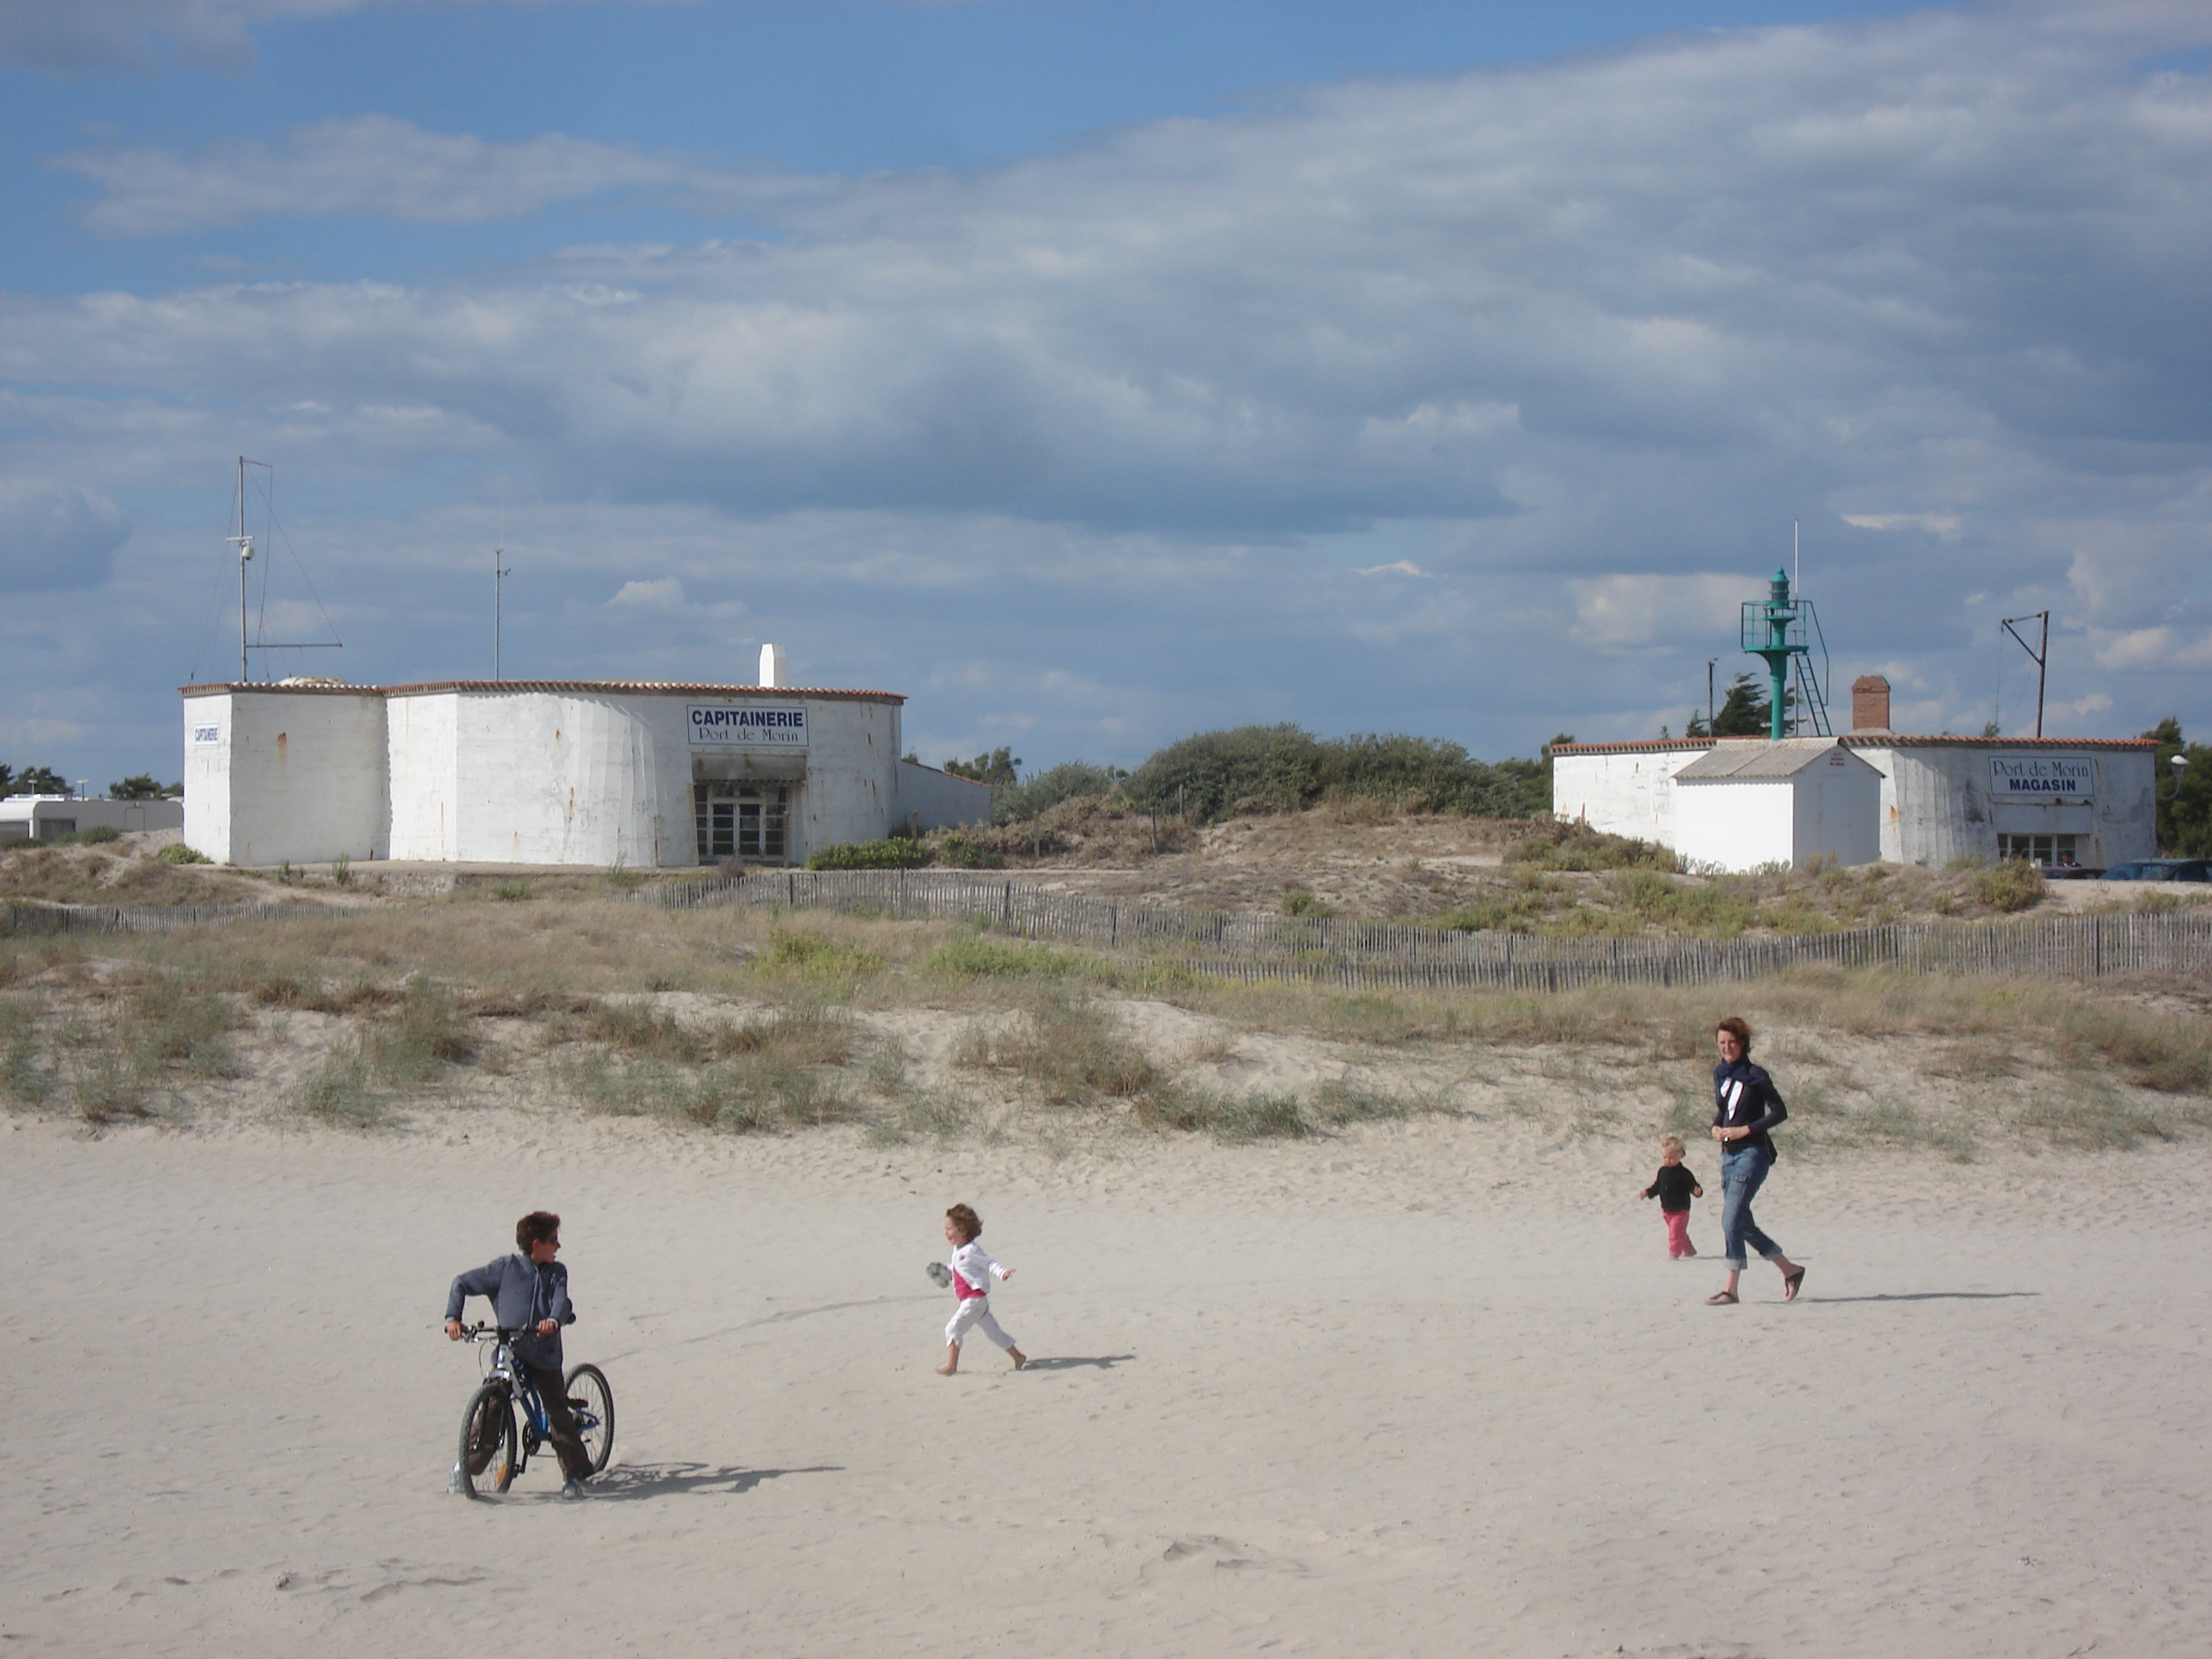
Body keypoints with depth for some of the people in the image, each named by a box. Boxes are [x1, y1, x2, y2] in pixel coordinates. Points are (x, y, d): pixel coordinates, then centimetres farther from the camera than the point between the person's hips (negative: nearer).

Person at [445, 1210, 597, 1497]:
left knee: (558, 1415, -3)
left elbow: (561, 1300, -12)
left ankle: (576, 1475, 4)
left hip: (544, 1356, 1)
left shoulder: (556, 1272, 5)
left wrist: (554, 1319, -35)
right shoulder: (505, 1268, -2)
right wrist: (453, 1317, -11)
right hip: (508, 1352, -1)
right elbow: (462, 1284, 3)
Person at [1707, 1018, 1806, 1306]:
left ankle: (1730, 1288, -10)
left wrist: (1747, 1129, -17)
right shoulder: (1720, 1074, 10)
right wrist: (1716, 1128, 1)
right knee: (1742, 1223, 10)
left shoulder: (1755, 1076, -10)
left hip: (1752, 1154, -8)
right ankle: (1790, 1270, 23)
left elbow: (1779, 1112, -11)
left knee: (1731, 1220, -14)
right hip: (1728, 1153, 8)